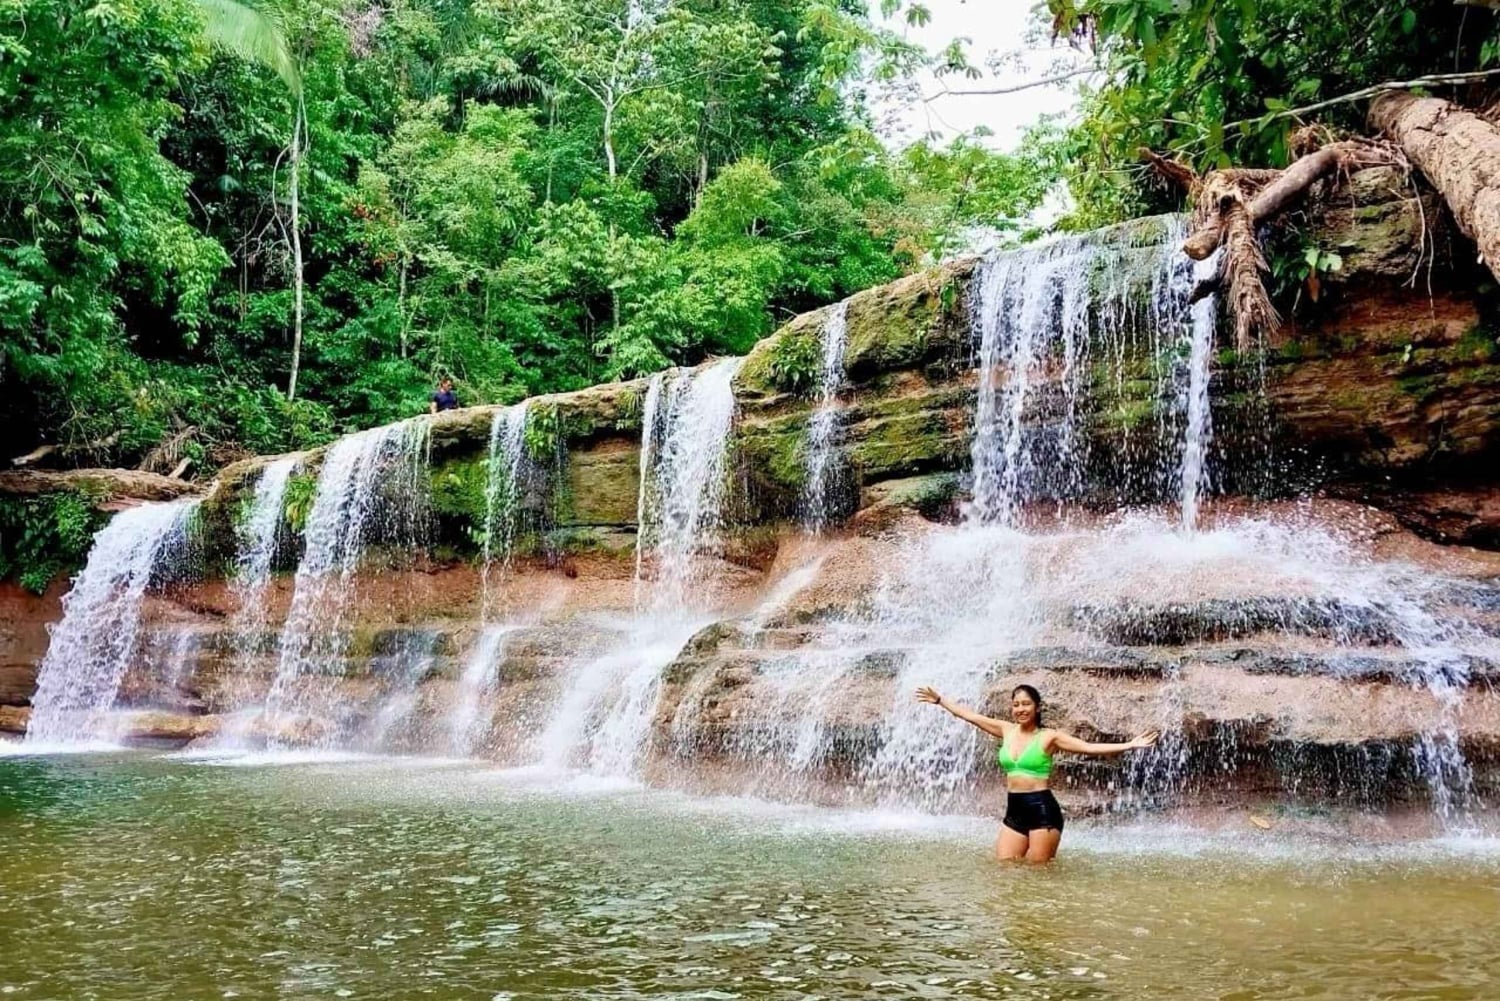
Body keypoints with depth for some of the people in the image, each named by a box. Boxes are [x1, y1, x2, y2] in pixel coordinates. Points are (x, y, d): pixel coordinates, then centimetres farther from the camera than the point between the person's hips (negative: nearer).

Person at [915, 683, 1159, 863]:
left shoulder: (1049, 737, -4)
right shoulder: (1006, 730, 10)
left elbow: (1091, 748, -10)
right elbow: (969, 715, 19)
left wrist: (1130, 745, -19)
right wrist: (939, 700, 25)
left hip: (1042, 810, -5)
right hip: (1014, 811, 5)